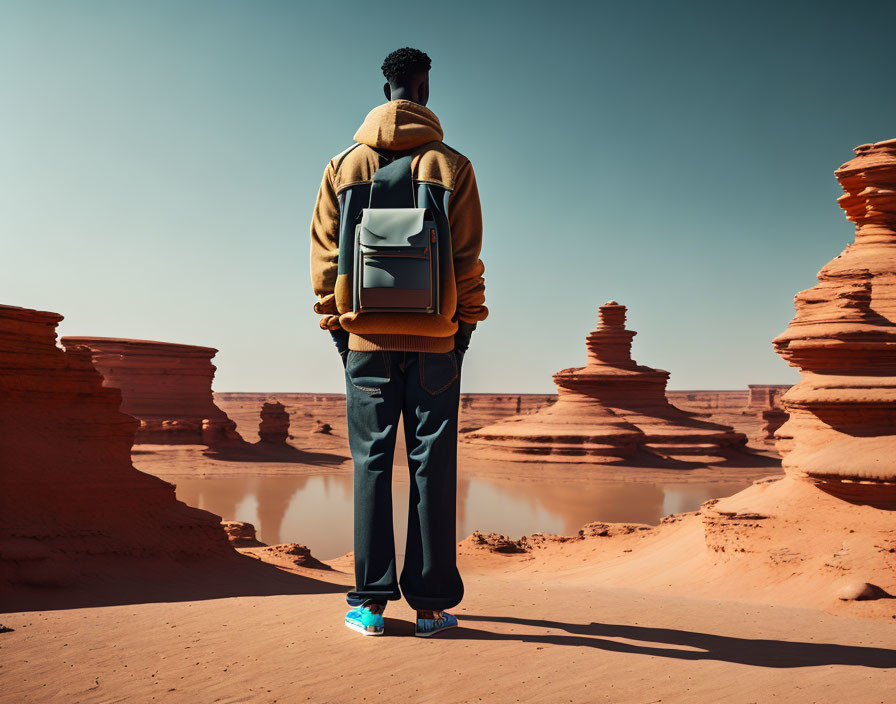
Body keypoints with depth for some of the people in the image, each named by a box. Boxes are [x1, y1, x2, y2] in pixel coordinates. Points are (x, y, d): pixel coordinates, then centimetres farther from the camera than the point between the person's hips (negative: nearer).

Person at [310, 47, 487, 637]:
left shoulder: (345, 165, 8)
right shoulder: (451, 165, 2)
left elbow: (324, 252, 7)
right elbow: (468, 256, 0)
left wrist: (336, 321, 12)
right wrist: (466, 322, 8)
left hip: (366, 336, 2)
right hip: (434, 339, -1)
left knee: (372, 462, 6)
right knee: (432, 464, 3)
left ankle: (371, 602, 7)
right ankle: (431, 603, 7)